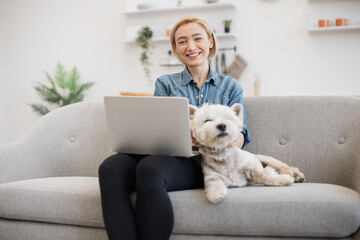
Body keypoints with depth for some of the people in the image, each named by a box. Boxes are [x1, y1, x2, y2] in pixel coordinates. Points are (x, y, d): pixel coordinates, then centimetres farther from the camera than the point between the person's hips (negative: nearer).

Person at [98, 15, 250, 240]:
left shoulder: (230, 87, 19)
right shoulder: (165, 83, 21)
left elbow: (239, 139, 9)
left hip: (203, 162, -2)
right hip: (163, 155, 2)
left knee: (150, 168, -37)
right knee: (111, 167, -32)